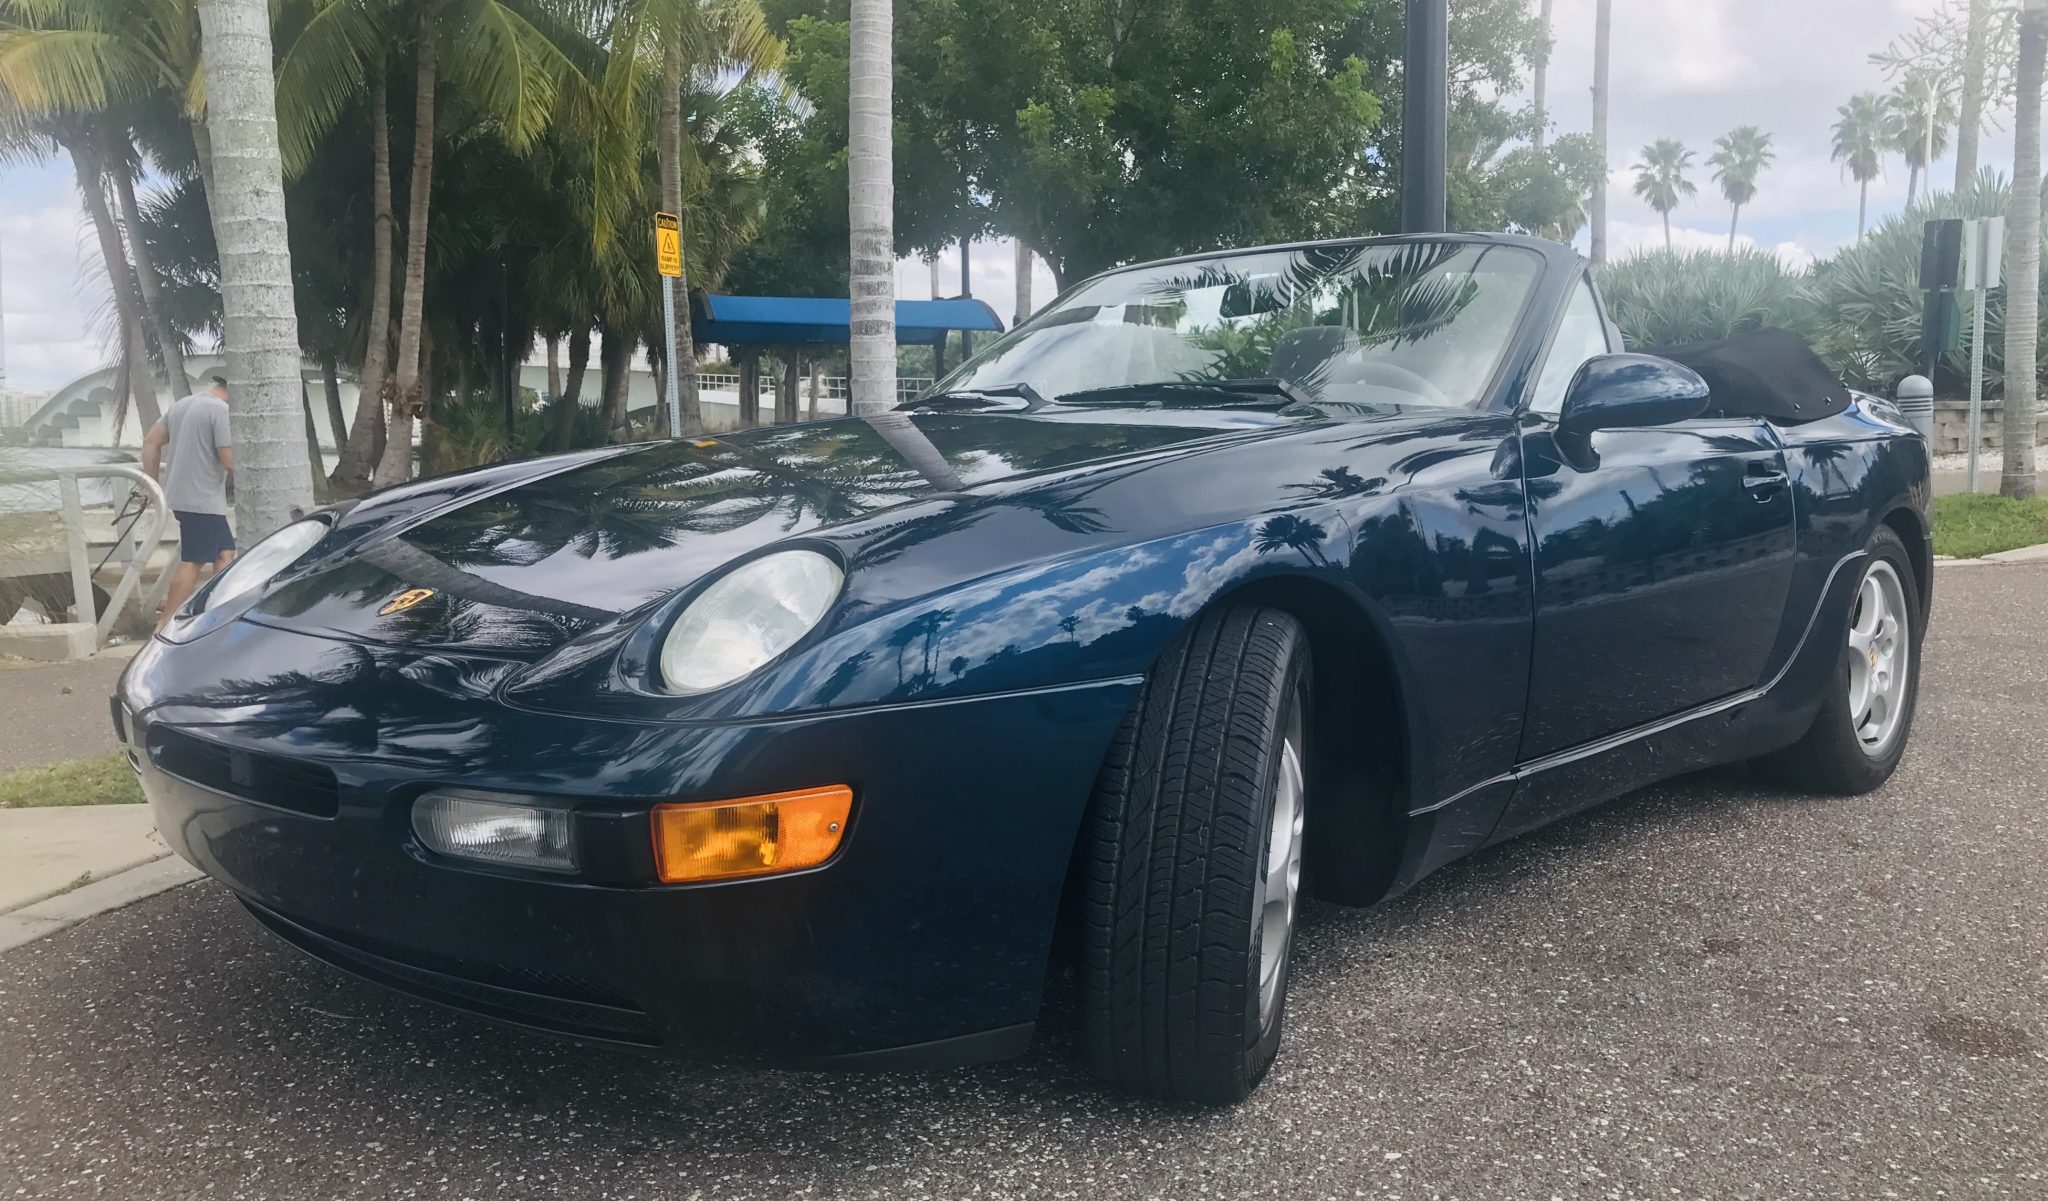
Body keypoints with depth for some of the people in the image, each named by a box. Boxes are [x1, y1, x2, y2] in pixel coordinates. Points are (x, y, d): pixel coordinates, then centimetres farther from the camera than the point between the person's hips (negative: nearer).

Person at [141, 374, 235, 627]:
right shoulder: (221, 410, -13)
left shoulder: (182, 405, 14)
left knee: (224, 553, 14)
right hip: (204, 499, -9)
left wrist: (154, 482, 21)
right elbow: (229, 460, -19)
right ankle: (166, 623, -4)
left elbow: (150, 441, 18)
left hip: (181, 495, 9)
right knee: (192, 562, -5)